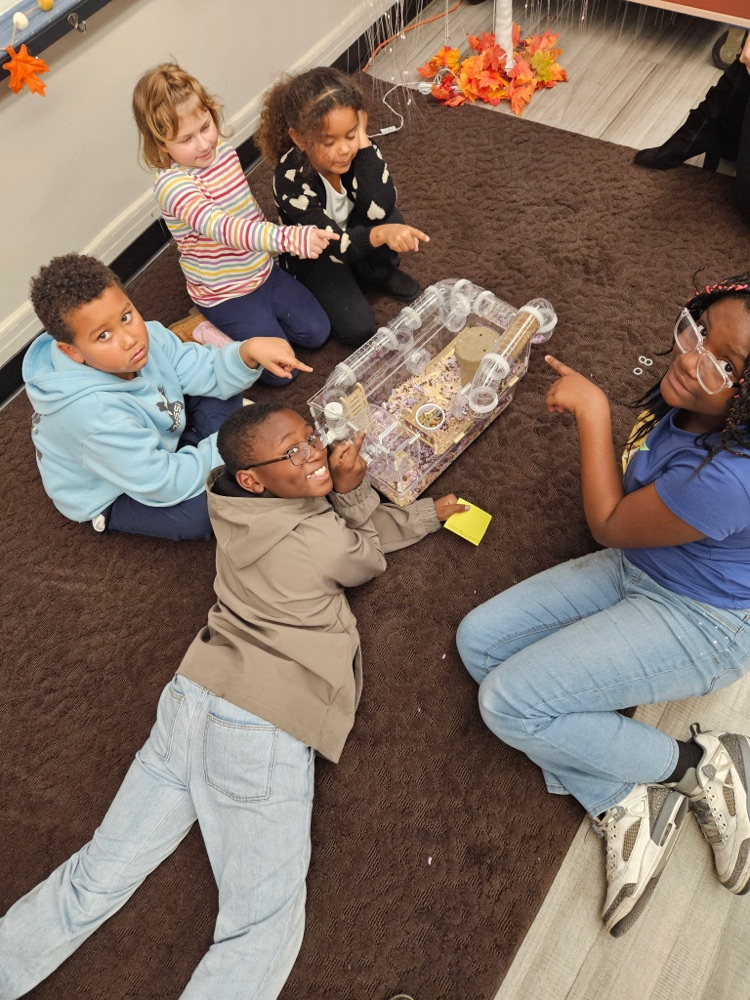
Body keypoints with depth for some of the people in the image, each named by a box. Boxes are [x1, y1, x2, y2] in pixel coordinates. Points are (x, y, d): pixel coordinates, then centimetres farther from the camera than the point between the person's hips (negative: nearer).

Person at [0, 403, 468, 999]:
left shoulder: (238, 508, 7)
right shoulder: (326, 540, -14)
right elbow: (371, 559, 11)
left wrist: (426, 514, 24)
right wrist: (355, 488, 3)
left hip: (193, 698, 8)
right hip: (264, 727, -8)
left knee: (99, 878, 16)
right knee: (263, 928, 0)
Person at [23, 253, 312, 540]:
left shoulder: (144, 336, -23)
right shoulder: (94, 416, -42)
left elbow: (208, 373, -11)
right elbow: (164, 485, -34)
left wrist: (249, 350, -33)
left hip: (157, 440, 7)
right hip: (113, 495, -6)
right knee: (213, 508, -29)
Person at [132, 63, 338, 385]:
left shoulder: (222, 149, -4)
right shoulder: (172, 184, -28)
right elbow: (220, 227, -45)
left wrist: (270, 242, 19)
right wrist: (287, 237, -57)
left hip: (263, 271, 7)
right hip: (225, 294, -7)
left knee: (317, 332, 7)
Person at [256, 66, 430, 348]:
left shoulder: (356, 147, -23)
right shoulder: (291, 179, -34)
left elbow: (379, 209, -36)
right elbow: (333, 245, -40)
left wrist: (363, 141, -40)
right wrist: (381, 234, -59)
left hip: (353, 232, 4)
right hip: (313, 256, -4)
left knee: (391, 219, -28)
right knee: (358, 329, -21)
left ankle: (379, 273, 5)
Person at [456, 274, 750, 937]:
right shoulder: (690, 398, -12)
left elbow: (611, 527, -19)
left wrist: (593, 410, -18)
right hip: (639, 567, 9)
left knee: (508, 702, -13)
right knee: (479, 640, -2)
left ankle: (697, 766, 3)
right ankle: (624, 803, -1)